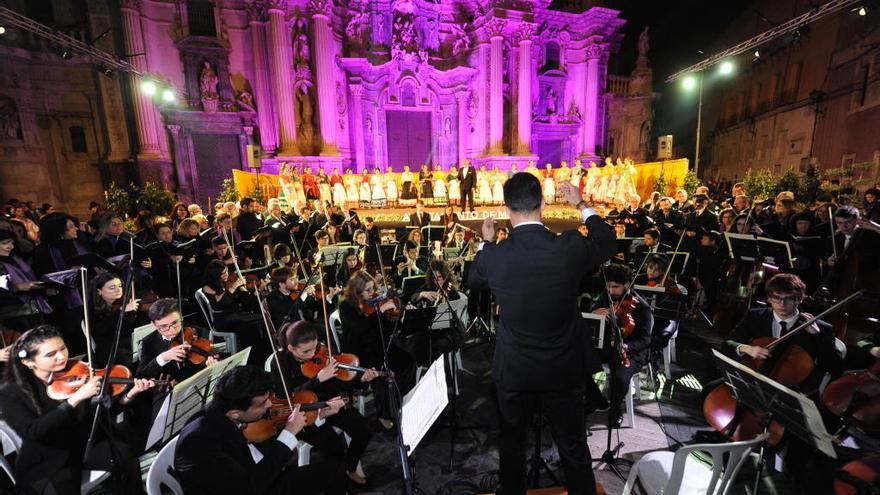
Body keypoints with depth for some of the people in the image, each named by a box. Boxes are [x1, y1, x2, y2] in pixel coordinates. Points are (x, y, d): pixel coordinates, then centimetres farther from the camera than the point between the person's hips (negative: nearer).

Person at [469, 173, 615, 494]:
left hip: (513, 370, 0)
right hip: (564, 368, 0)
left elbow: (473, 281, 6)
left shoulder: (494, 255, -17)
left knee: (512, 444, 24)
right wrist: (582, 206, 16)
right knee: (573, 447, 22)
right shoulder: (572, 247, -17)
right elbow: (608, 242, 6)